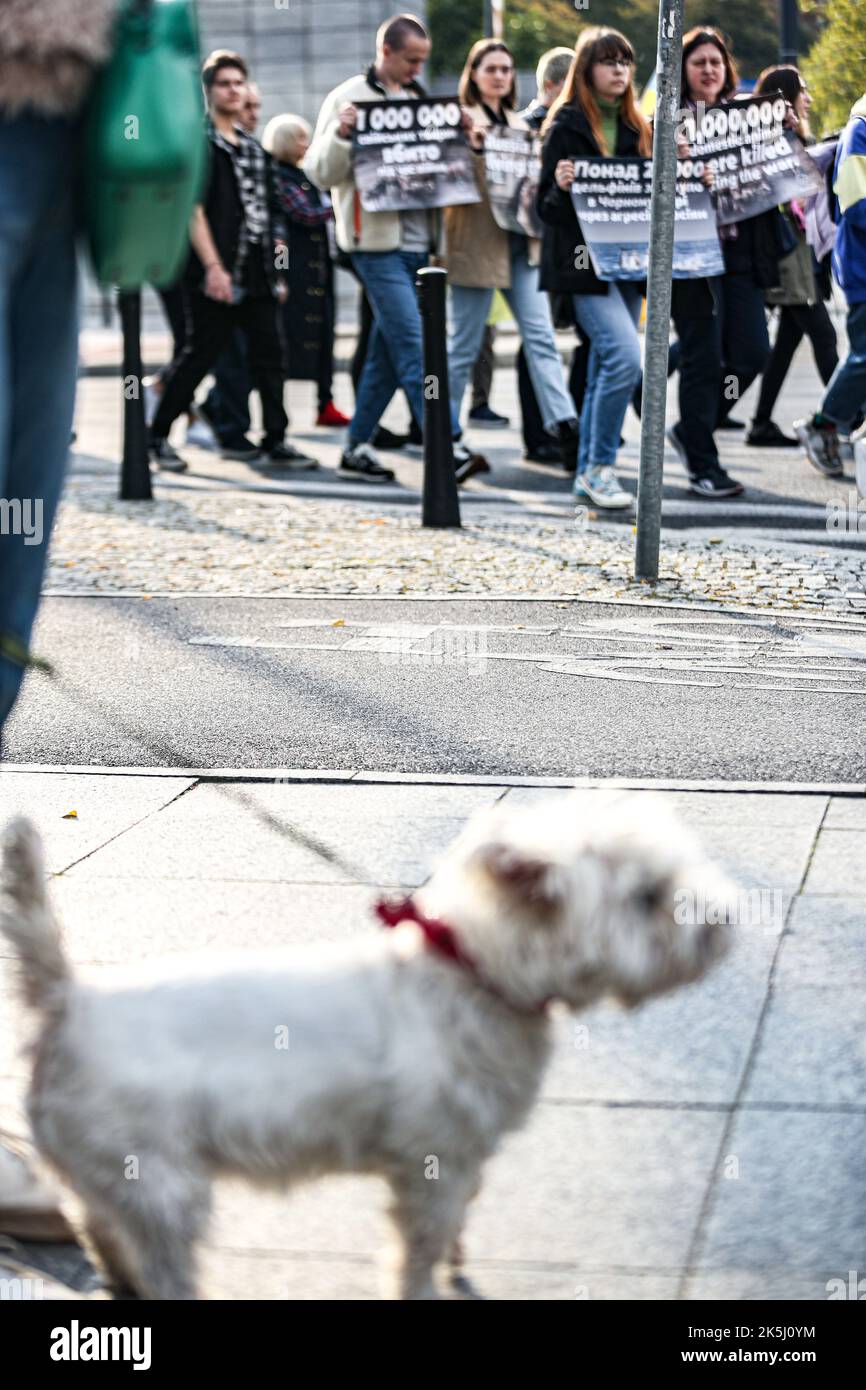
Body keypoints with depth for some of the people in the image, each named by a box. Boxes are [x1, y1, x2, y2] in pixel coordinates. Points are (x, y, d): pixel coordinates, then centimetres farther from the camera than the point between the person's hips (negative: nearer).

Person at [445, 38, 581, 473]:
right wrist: (471, 145, -30)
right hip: (478, 243, -6)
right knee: (464, 344, 0)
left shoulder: (517, 123, 18)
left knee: (540, 335, -3)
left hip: (520, 242, 6)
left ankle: (564, 425, -8)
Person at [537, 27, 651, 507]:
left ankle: (588, 475, 17)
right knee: (625, 357, -21)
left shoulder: (633, 128, 14)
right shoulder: (565, 126, -5)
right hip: (583, 263, -7)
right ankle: (599, 466, -10)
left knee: (605, 368, 9)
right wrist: (561, 186, -26)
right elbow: (548, 208, -5)